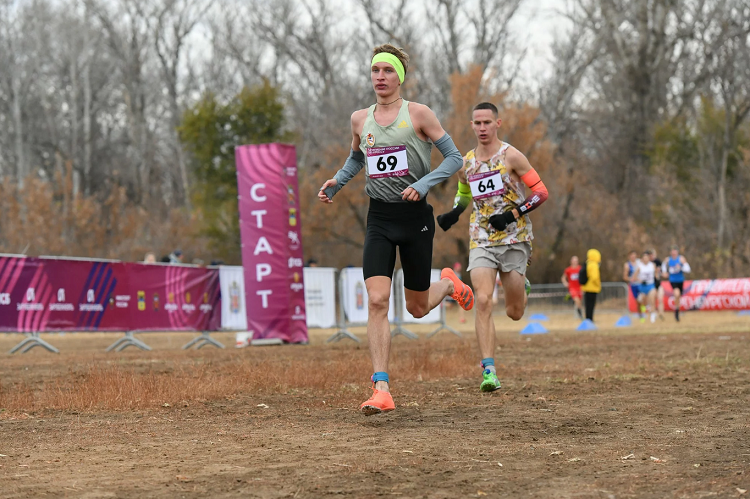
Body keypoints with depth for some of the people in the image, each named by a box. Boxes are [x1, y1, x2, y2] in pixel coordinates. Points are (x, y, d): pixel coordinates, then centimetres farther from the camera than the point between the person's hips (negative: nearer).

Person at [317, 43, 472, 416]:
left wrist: (424, 184, -18)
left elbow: (454, 157, -3)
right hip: (379, 219, 2)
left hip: (415, 217, -2)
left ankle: (449, 284, 44)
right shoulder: (360, 119, 8)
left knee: (417, 308, 8)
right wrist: (336, 183, 9)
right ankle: (381, 389, -16)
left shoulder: (418, 114, -4)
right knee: (376, 301, -15)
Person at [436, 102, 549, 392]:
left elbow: (541, 192, -5)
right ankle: (489, 371, -18)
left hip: (514, 240, -2)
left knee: (514, 313, 5)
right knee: (483, 302, -18)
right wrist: (453, 214, 9)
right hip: (481, 241, 3)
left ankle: (522, 287, 44)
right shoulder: (466, 164, 8)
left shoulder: (510, 156, -6)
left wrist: (513, 214, -17)